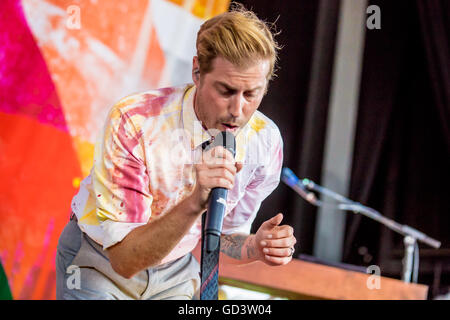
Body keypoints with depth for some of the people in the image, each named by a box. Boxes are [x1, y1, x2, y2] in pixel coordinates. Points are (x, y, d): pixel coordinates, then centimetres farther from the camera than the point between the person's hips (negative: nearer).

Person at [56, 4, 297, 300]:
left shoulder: (265, 140, -18)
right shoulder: (133, 123, -32)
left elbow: (227, 235, -1)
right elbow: (124, 259, -33)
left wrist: (256, 247, -24)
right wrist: (194, 203, -47)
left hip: (177, 271, 4)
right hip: (101, 263, -3)